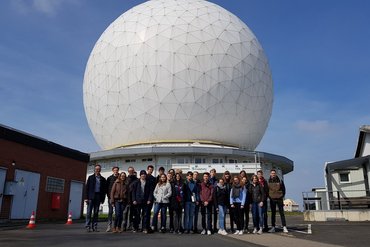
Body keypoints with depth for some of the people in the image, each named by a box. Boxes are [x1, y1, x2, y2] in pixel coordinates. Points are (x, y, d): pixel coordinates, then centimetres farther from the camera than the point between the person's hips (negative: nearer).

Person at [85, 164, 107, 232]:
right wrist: (86, 198, -6)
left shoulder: (103, 179, 11)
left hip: (98, 197, 2)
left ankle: (94, 226, 8)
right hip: (91, 197, -2)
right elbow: (87, 188, 2)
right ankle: (88, 226, 0)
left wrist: (102, 199, 1)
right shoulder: (90, 177, 7)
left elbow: (104, 190, 9)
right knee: (89, 212, -4)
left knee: (96, 212, 4)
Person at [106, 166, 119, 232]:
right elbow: (107, 187, 8)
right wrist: (108, 195, -3)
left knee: (118, 212, 2)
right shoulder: (109, 178, 8)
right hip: (111, 197, 0)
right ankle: (109, 226, 1)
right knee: (110, 211, -2)